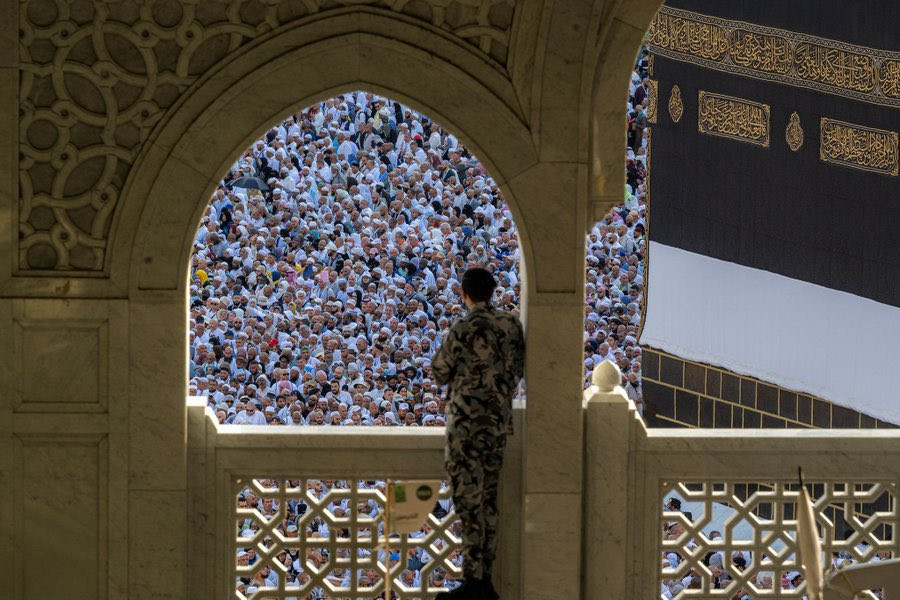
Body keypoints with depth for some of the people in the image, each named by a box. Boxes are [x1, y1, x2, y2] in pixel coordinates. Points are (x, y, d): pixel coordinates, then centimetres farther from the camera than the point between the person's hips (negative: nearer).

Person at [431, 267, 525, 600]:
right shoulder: (511, 325, 4)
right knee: (489, 500, 12)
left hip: (467, 423, -6)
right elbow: (517, 370, 14)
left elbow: (440, 372, -3)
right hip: (499, 422, 6)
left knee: (469, 501, -5)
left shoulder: (463, 329, -14)